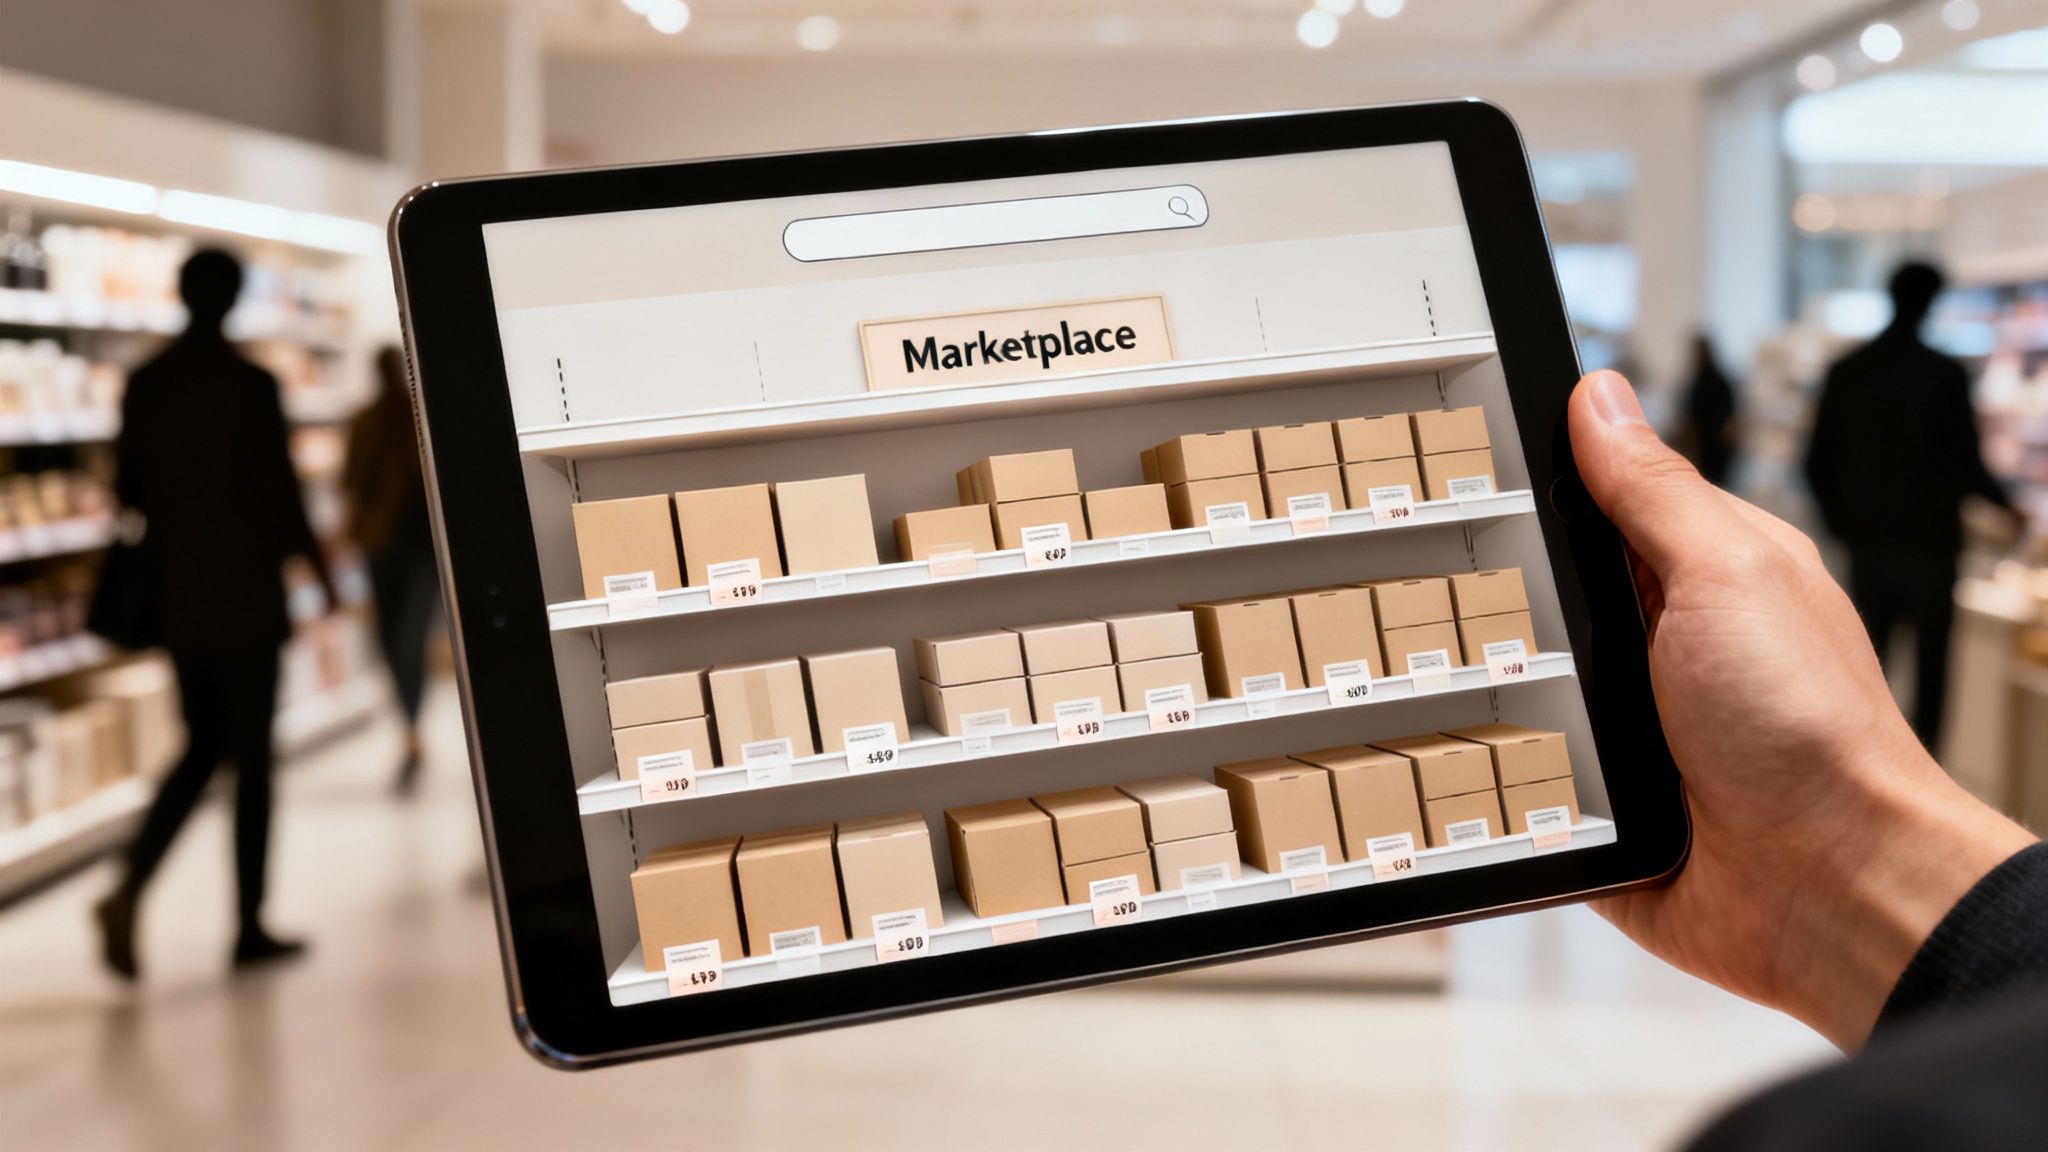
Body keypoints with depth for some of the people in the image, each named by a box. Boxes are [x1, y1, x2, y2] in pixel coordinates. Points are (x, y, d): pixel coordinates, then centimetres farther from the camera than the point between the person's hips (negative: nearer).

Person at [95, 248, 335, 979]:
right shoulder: (251, 386, -13)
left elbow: (127, 488, 7)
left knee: (203, 748, 17)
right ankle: (250, 929, 13)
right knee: (251, 758, 5)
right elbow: (279, 493, -13)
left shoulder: (144, 384, 3)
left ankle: (129, 890, -3)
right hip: (247, 598, -5)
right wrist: (318, 569, 1)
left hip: (175, 596, 5)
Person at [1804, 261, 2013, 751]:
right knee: (1929, 669, 6)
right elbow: (1965, 463, -12)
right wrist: (2006, 506, 7)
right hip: (1929, 545, -4)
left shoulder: (1845, 371, 2)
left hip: (1867, 543, 4)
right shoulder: (1945, 374, -12)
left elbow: (1818, 464, 4)